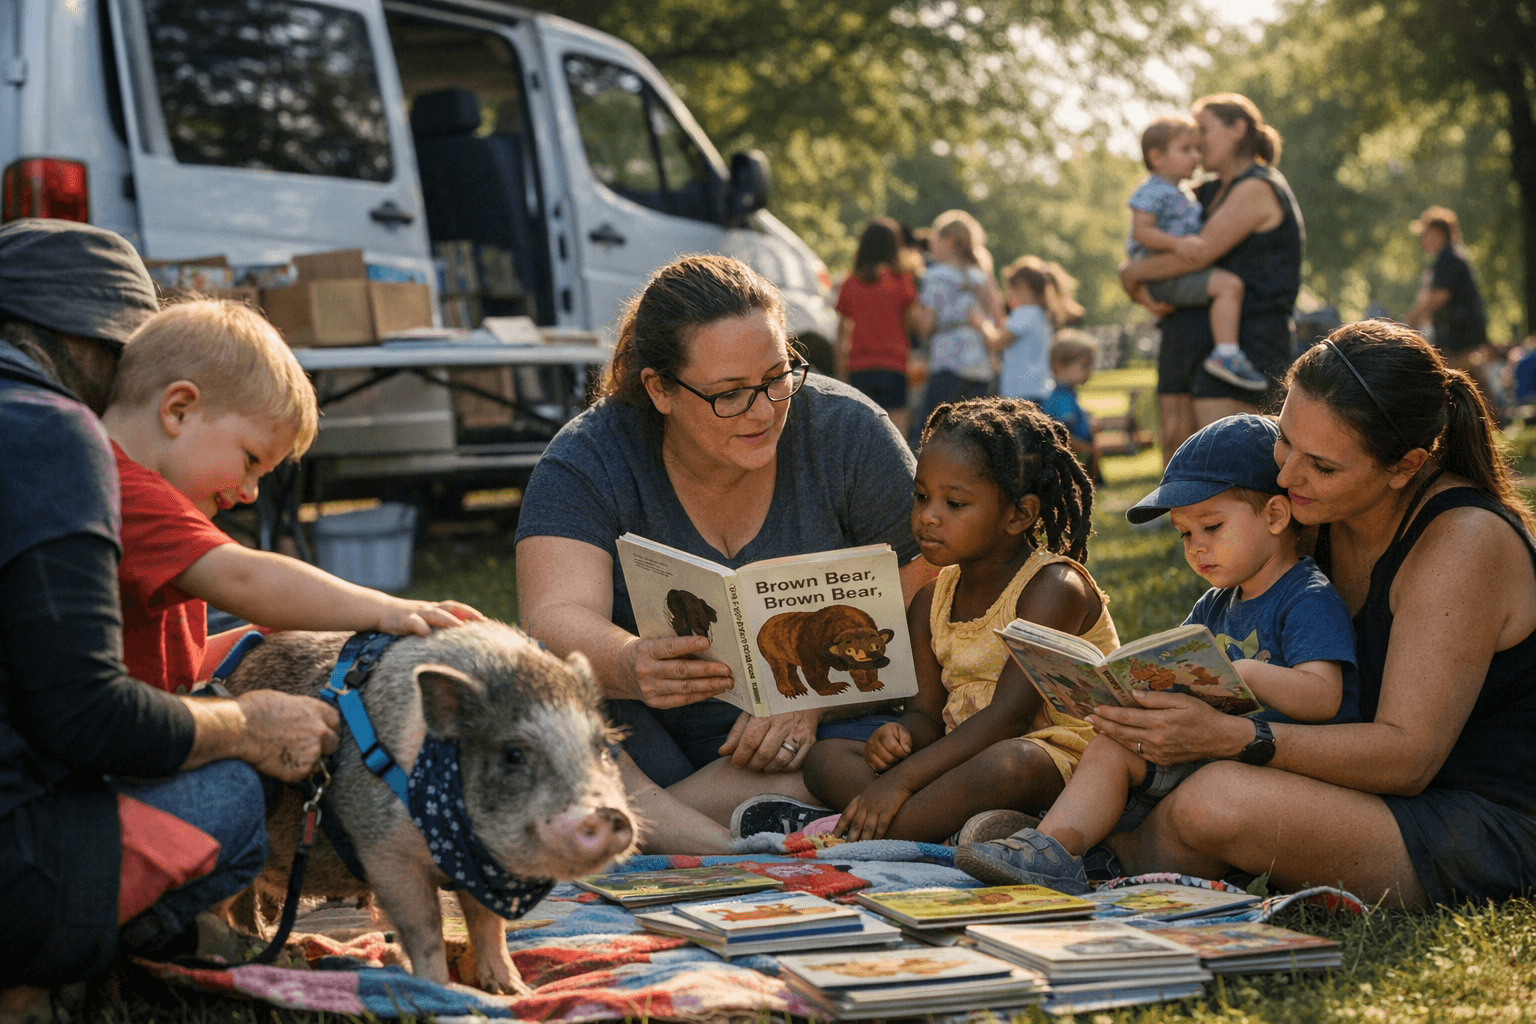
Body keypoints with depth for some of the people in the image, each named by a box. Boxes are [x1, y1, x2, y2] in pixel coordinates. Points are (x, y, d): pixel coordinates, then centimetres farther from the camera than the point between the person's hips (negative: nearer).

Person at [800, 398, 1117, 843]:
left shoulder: (1054, 588, -14)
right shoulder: (931, 602, 11)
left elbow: (1009, 716, -22)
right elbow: (928, 711, 12)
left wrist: (902, 779, -28)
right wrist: (901, 736, -16)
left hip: (1055, 760, -7)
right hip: (968, 760, 8)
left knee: (1009, 761, -41)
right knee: (827, 757, -8)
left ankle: (847, 841, -32)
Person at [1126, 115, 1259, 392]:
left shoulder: (1177, 195, 23)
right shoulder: (1153, 192, -11)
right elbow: (1141, 230, -23)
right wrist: (1177, 243, -33)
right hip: (1163, 278, -11)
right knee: (1229, 284, -29)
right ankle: (1227, 354, -36)